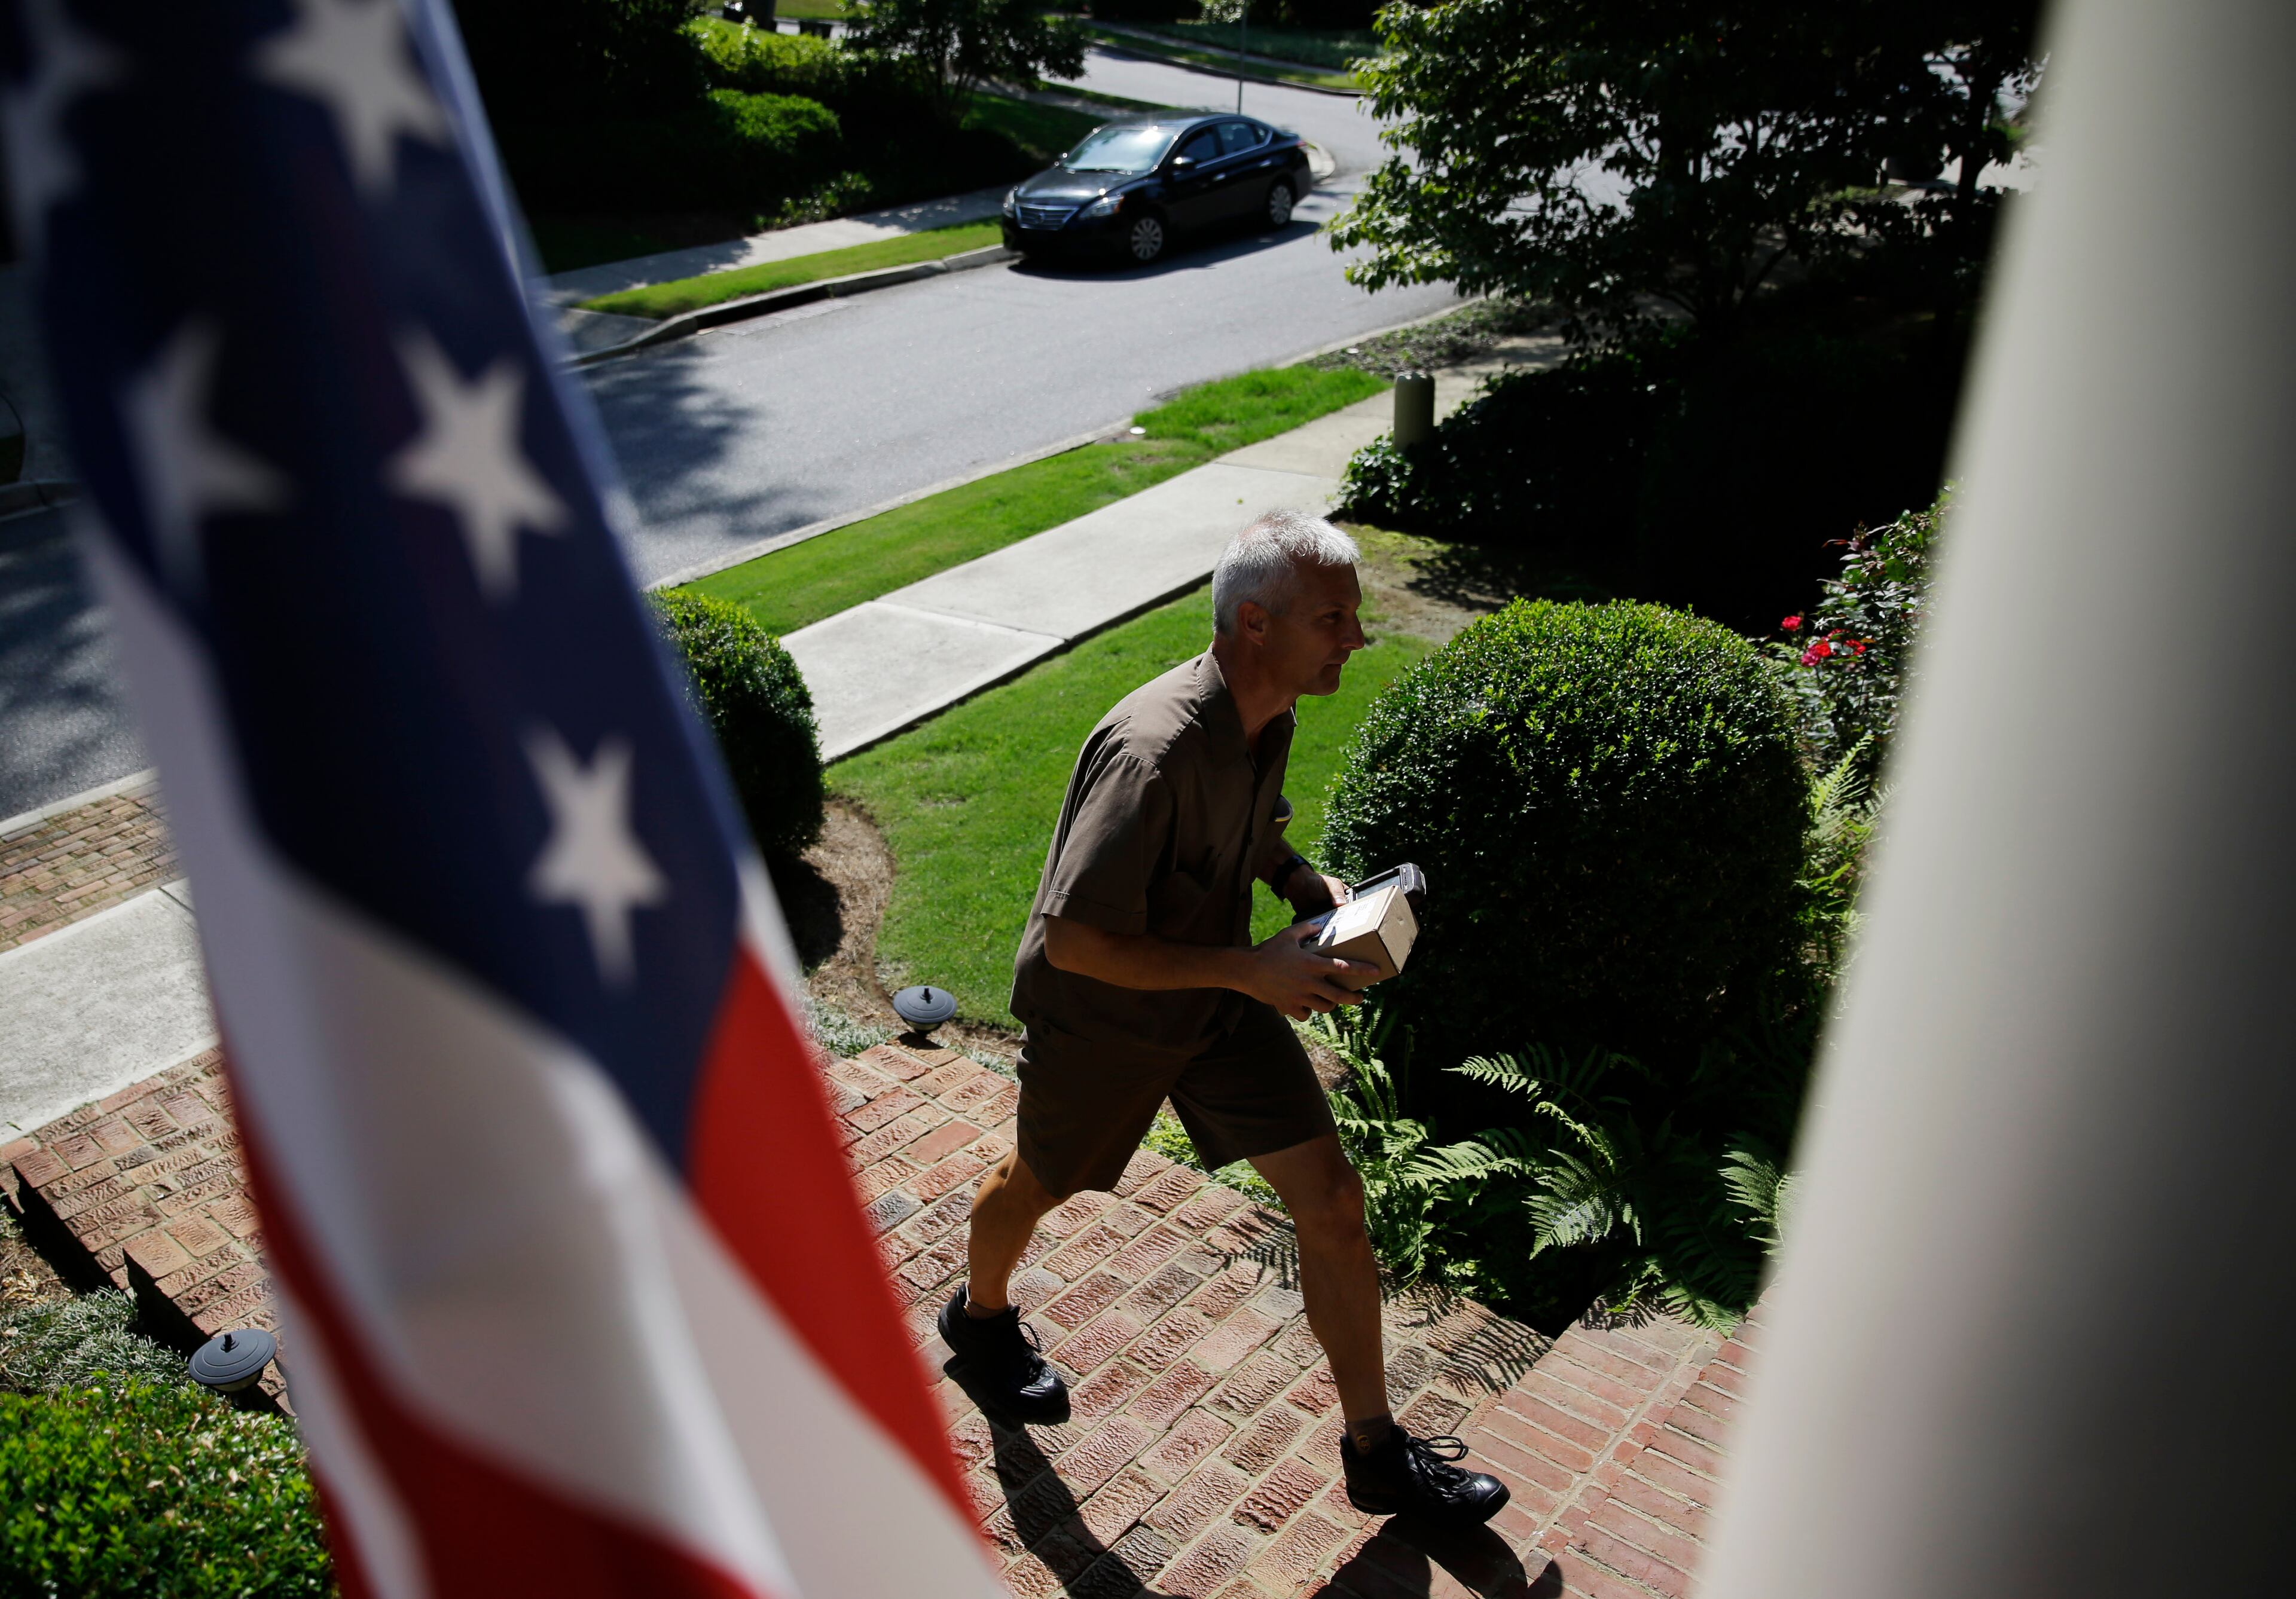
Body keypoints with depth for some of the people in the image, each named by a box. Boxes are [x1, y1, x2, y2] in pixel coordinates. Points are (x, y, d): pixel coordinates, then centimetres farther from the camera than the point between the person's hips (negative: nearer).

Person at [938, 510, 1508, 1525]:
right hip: (1101, 1013, -6)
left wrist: (1312, 886, -6)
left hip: (1224, 996, 6)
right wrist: (1251, 971, -31)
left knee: (1332, 1200, 2)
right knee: (1039, 1183, 21)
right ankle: (980, 1317, 54)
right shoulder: (1154, 752, -35)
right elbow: (1072, 941, -33)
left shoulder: (1270, 717, -8)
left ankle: (1375, 1452, 18)